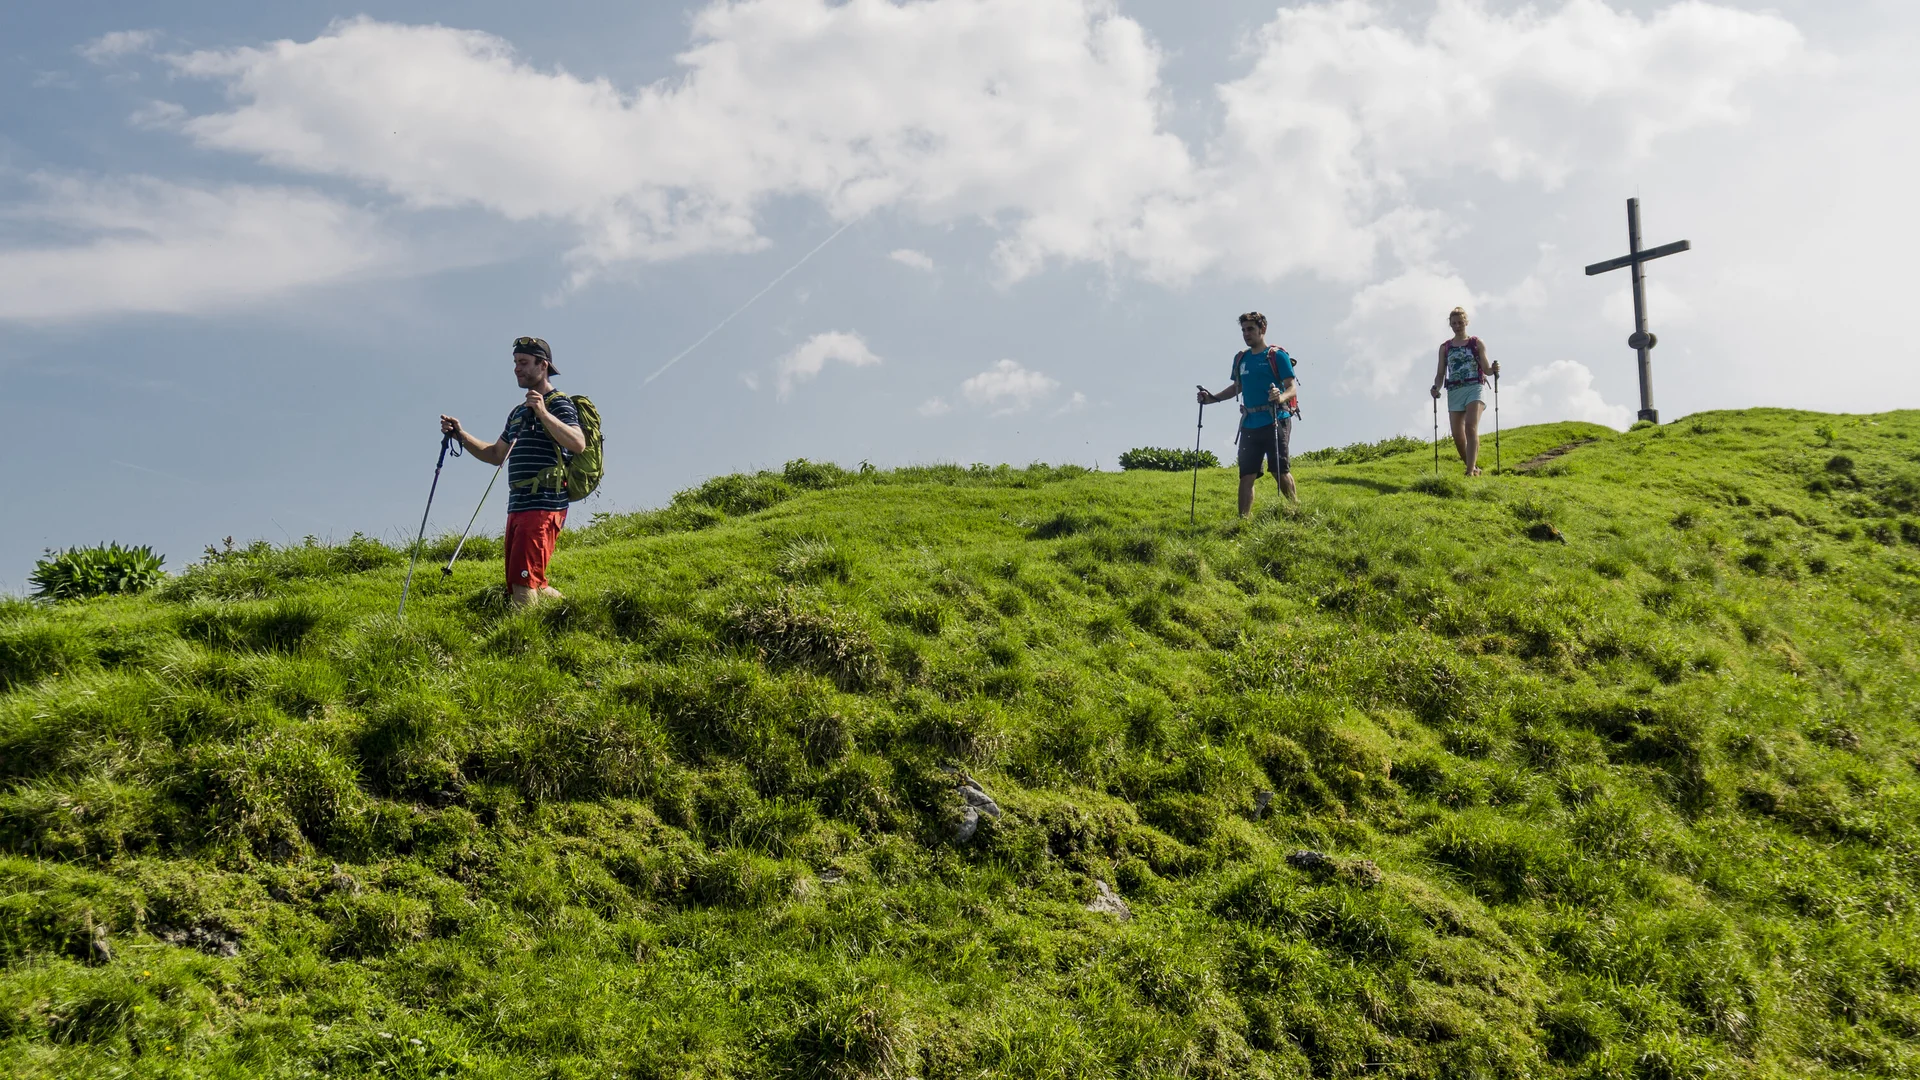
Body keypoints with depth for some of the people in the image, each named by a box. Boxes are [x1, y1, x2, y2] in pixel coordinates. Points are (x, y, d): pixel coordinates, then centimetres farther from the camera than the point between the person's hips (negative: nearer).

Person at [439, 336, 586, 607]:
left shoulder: (559, 404, -5)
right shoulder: (518, 412, 22)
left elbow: (578, 444, -23)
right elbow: (496, 455, 27)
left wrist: (543, 413, -28)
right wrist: (460, 434, 16)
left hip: (544, 506, -10)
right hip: (517, 507, 10)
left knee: (523, 581, -18)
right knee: (522, 584, 13)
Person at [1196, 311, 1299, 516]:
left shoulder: (1277, 355, -4)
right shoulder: (1241, 358, 15)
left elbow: (1293, 389, -9)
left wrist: (1280, 397, -30)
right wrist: (1212, 398, 15)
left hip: (1275, 422, -6)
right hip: (1250, 424, 6)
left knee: (1280, 472, -7)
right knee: (1246, 475, 3)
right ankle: (1243, 520, 5)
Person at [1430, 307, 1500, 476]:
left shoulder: (1477, 344, 8)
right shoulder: (1445, 347, 14)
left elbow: (1486, 370, 5)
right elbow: (1440, 374, 12)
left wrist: (1494, 370, -18)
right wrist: (1436, 388, -7)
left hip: (1475, 388, -3)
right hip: (1454, 391, 3)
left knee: (1471, 426, -23)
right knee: (1458, 436, -2)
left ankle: (1471, 470, -31)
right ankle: (1473, 468, 19)